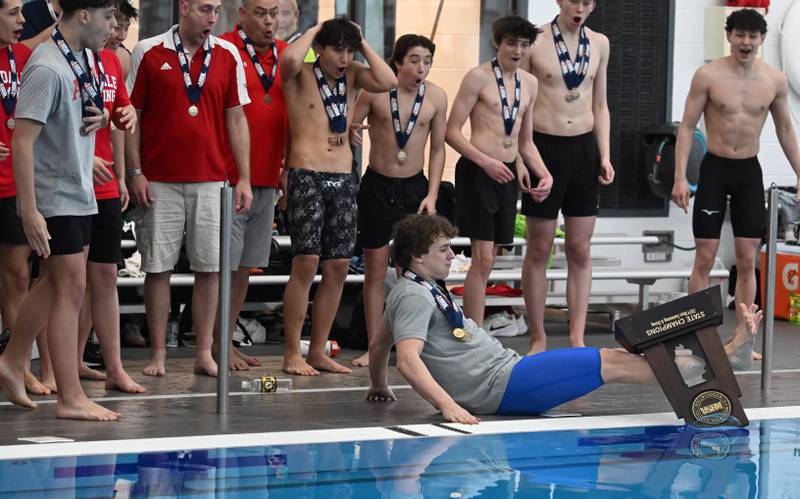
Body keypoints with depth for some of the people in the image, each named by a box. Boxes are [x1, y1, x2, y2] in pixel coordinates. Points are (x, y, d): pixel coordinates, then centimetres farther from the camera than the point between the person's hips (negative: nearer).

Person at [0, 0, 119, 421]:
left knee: (55, 284, 15)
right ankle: (71, 398, -4)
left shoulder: (85, 59, 8)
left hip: (80, 195, 9)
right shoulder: (47, 67, -20)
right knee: (71, 288, -7)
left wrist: (98, 118, 0)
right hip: (53, 198, -9)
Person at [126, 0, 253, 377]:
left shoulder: (228, 56, 7)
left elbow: (236, 119, 9)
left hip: (211, 181, 2)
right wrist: (135, 172, -6)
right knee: (157, 268, 1)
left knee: (210, 267, 1)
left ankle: (204, 353, 8)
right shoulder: (148, 53, 0)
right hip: (159, 182, -2)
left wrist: (244, 178, 4)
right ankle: (158, 353, 9)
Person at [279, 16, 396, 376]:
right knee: (306, 264, -10)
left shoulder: (351, 75, 12)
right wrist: (312, 31, -9)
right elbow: (289, 58, -26)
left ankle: (318, 351, 13)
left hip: (344, 180, 6)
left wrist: (363, 44, 1)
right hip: (306, 177, -6)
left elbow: (387, 82, -5)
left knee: (338, 267, 4)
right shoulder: (300, 75, -2)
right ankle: (292, 354, -4)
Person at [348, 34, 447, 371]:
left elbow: (438, 149, 6)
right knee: (375, 270, 3)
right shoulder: (375, 91, -8)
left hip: (415, 187, 1)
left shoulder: (436, 96, -1)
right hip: (377, 186, -1)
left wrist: (432, 194, -1)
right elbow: (347, 128, -2)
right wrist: (351, 132, -26)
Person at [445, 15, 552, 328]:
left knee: (488, 259, 10)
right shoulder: (479, 77, -7)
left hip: (507, 174, 7)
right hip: (477, 172, -7)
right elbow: (452, 131, -9)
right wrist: (486, 162, -20)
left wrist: (544, 174, 7)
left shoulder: (529, 84, 14)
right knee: (482, 258, -12)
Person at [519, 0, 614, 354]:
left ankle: (577, 338, 8)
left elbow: (600, 105, 14)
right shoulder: (535, 41, -6)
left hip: (584, 149, 4)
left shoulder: (599, 44, 8)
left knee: (580, 250, 4)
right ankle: (538, 339, 11)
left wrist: (605, 156, 6)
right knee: (539, 248, 3)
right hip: (544, 147, -4)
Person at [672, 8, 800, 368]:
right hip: (715, 168, -3)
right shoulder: (708, 76, -9)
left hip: (749, 171, 3)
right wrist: (680, 177, -14)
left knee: (747, 260, 3)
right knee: (704, 258, -1)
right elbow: (687, 127, -6)